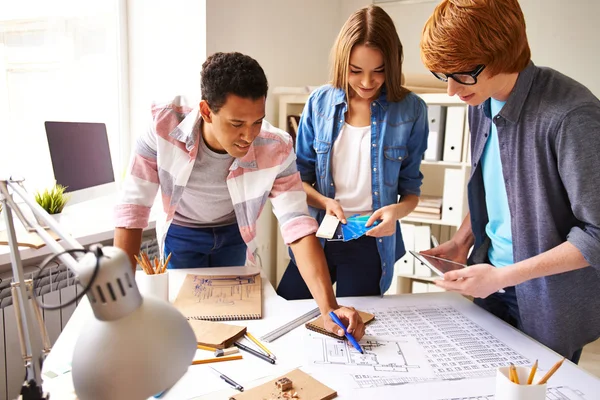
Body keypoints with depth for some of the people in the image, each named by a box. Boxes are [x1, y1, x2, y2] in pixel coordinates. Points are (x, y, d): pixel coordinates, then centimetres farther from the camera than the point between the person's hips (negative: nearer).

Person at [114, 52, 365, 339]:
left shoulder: (276, 149, -31)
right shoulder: (163, 125, -32)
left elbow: (298, 228, -32)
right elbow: (133, 207, -27)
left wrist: (329, 308, -41)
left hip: (235, 235, 1)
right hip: (181, 234, 0)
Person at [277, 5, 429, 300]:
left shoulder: (410, 110, -8)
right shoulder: (320, 102, -4)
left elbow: (411, 187, 0)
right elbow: (299, 176, 3)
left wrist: (397, 210, -21)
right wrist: (324, 202, -16)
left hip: (372, 243, -1)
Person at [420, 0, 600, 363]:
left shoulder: (571, 114, -26)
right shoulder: (481, 104, -2)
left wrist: (502, 276, -23)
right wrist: (462, 241, 0)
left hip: (550, 304, -6)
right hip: (491, 284, 6)